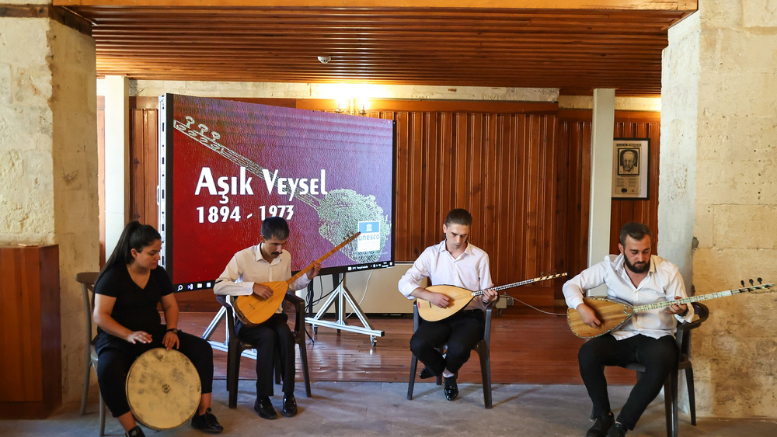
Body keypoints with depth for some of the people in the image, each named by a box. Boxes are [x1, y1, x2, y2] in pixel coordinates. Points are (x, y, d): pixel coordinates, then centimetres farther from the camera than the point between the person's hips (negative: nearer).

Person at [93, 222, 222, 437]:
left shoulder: (159, 273, 2)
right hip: (117, 338, -5)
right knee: (108, 370, -39)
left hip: (154, 334, 5)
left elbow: (170, 305, 10)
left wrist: (171, 330, -9)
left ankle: (202, 414, -3)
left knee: (202, 349, -11)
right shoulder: (113, 276, -14)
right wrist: (129, 335, -32)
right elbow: (100, 316, -18)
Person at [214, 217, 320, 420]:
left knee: (285, 335, -30)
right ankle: (262, 399, -21)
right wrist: (253, 286, -27)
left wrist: (308, 277, 2)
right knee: (268, 336, -34)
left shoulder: (285, 257, 2)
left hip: (274, 314, 4)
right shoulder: (243, 257, -13)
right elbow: (218, 286, -20)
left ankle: (289, 395, -16)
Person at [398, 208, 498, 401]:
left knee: (458, 348, -32)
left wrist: (487, 298, -23)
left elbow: (484, 298, 2)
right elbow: (404, 283, -6)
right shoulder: (431, 253, 0)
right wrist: (430, 295, -22)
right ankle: (441, 367, 9)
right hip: (440, 315, 1)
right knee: (418, 344, -28)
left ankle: (448, 371, 8)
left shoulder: (480, 256, -1)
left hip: (470, 315, -1)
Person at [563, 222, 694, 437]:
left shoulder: (668, 270, -8)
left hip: (656, 337, -1)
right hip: (619, 336, 1)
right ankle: (603, 416, -3)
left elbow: (687, 313, -3)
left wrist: (682, 311, -29)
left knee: (662, 361, -35)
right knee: (587, 354, -27)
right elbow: (571, 285, 0)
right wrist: (582, 308, -20)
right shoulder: (609, 265, -5)